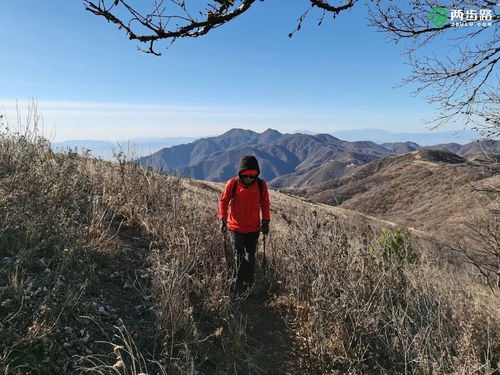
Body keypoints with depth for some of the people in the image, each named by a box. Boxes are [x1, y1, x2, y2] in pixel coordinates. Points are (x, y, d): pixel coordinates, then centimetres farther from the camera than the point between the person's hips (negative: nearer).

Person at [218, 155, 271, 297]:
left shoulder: (261, 185, -6)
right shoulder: (232, 183, -10)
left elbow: (265, 204, 5)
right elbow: (223, 201, -1)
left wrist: (265, 221, 2)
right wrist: (222, 218, -10)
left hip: (253, 228, 2)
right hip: (235, 227, -2)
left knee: (250, 257, 13)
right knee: (239, 257, -2)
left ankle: (249, 284, 30)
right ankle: (238, 287, 11)